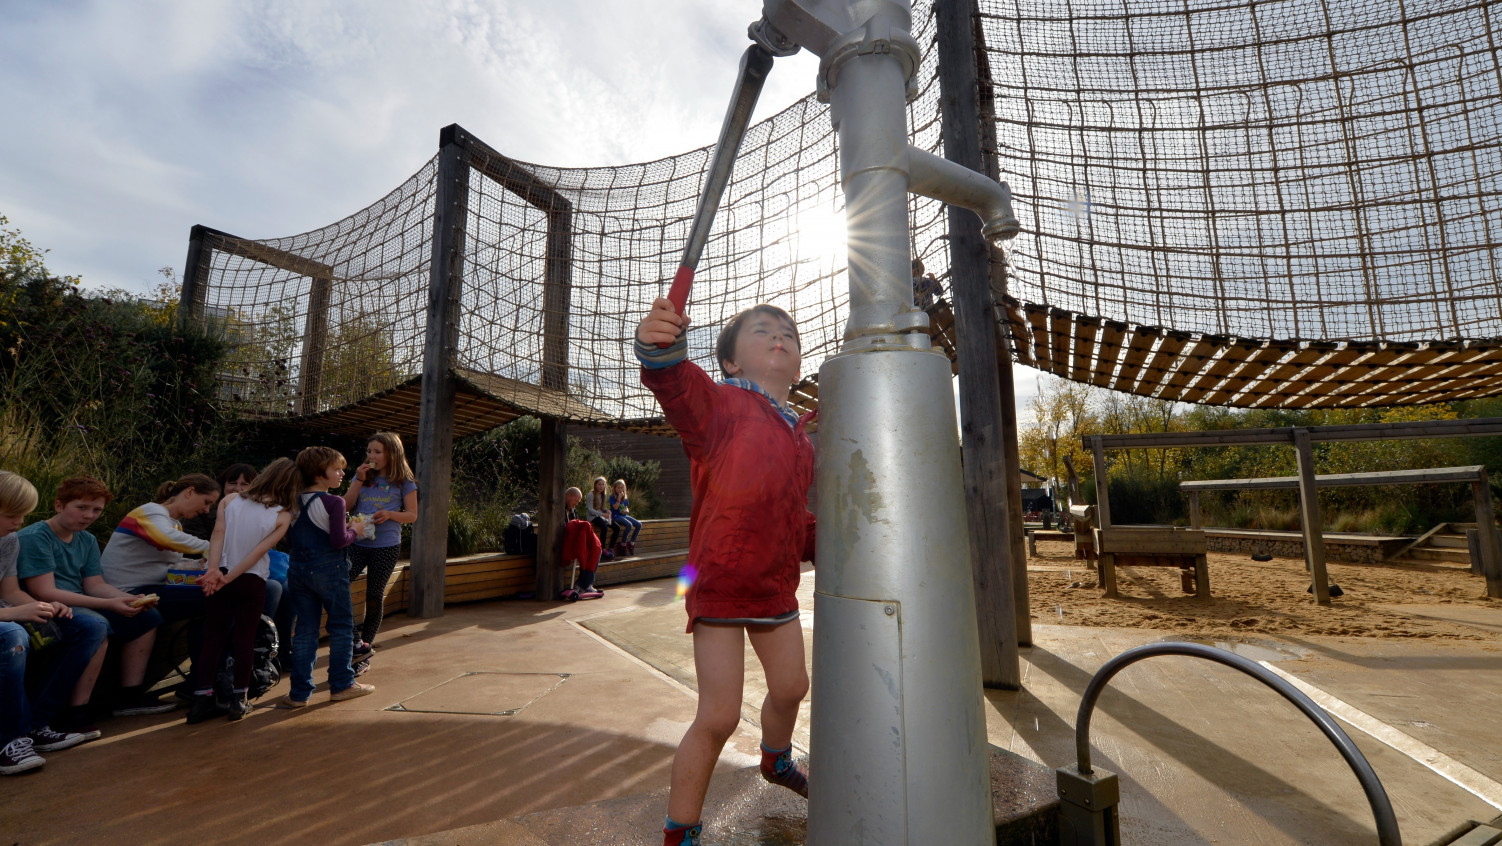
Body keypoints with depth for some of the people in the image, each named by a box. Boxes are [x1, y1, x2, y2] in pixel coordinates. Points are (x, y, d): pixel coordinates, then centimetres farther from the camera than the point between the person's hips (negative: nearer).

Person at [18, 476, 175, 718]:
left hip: (79, 605, 9)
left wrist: (132, 599, -11)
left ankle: (130, 697, 3)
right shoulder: (33, 537, -14)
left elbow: (96, 585, 8)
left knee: (147, 616, 2)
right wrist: (108, 604, -28)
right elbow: (45, 593, -21)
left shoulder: (87, 540, 11)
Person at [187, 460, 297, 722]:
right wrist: (228, 579, -9)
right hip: (252, 582, -2)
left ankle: (202, 700, 14)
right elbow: (259, 552, -13)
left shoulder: (229, 500, 0)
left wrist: (214, 570, -16)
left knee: (212, 638, 11)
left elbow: (218, 534, -10)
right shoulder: (282, 516, -8)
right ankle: (239, 699, 15)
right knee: (245, 639, 9)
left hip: (218, 577, 3)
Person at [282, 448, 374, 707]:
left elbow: (289, 541, 12)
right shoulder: (333, 502, -15)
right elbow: (338, 540, -19)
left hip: (297, 571, 6)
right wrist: (355, 531, -1)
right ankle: (341, 684, 17)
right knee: (341, 627, 8)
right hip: (329, 570, -6)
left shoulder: (294, 503, 5)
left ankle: (299, 692, 16)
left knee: (304, 630, 12)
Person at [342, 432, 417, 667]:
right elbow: (346, 507, 3)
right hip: (358, 543, 3)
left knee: (374, 596, 5)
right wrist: (359, 481, -6)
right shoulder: (362, 476, 10)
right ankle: (353, 635, 2)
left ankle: (365, 648, 22)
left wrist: (389, 514, -18)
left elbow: (412, 515, 0)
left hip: (387, 546, -3)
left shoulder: (404, 482, 0)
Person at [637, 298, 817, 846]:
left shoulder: (800, 437, 8)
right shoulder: (723, 404, -15)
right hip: (720, 584, -8)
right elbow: (679, 387, -39)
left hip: (776, 586, 8)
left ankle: (776, 762, 59)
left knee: (791, 687, 26)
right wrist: (660, 346, -58)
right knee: (718, 718, -4)